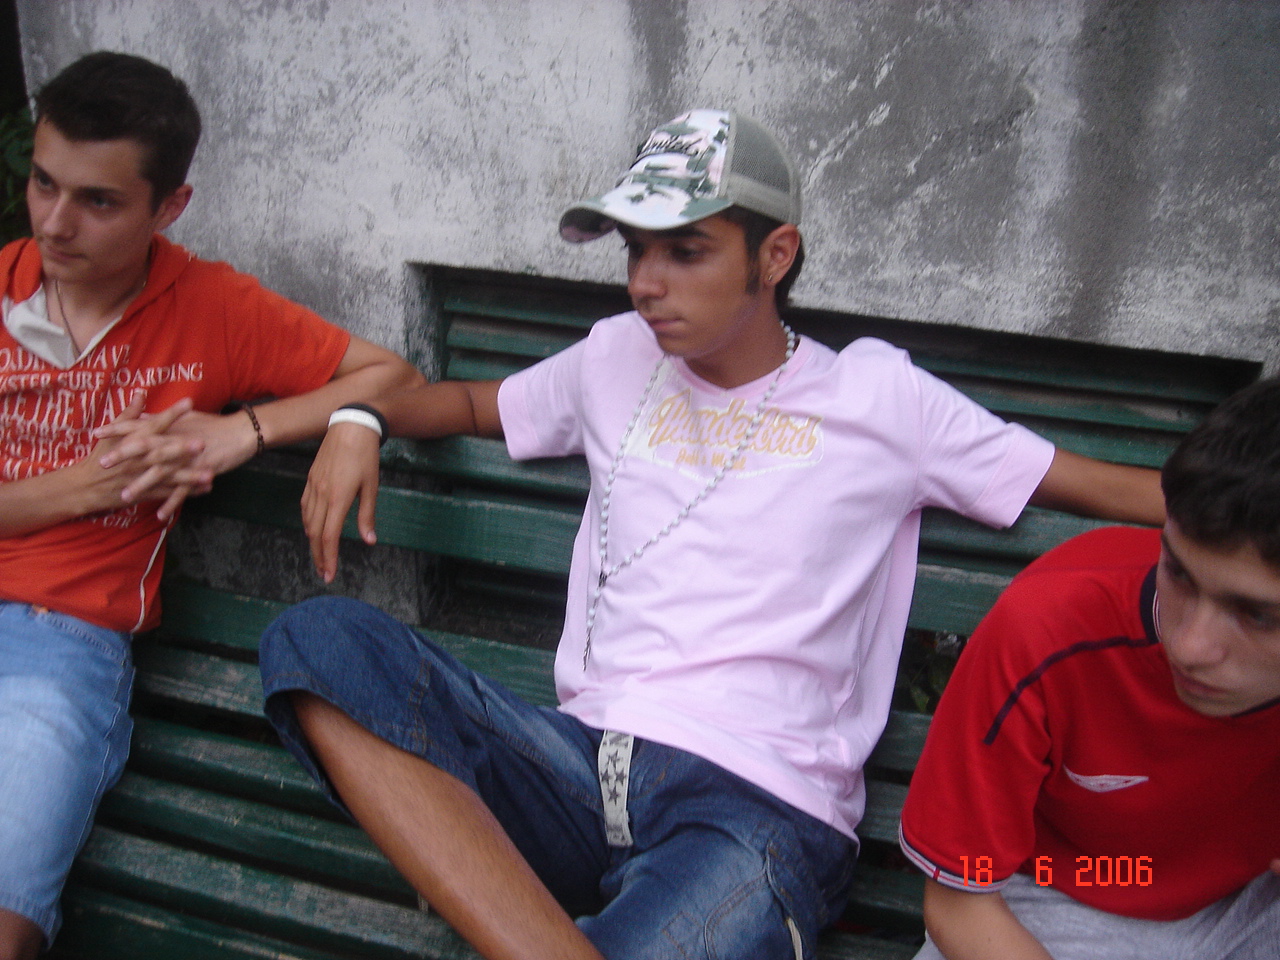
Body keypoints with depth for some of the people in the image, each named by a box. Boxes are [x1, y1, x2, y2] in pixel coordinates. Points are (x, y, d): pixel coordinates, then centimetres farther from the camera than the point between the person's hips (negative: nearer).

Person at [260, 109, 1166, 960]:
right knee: (319, 638, -25)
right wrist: (362, 419, 14)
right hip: (582, 766, 6)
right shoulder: (617, 359, 18)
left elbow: (1108, 485, 10)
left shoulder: (878, 396, 7)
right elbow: (470, 401, 34)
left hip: (760, 805, -5)